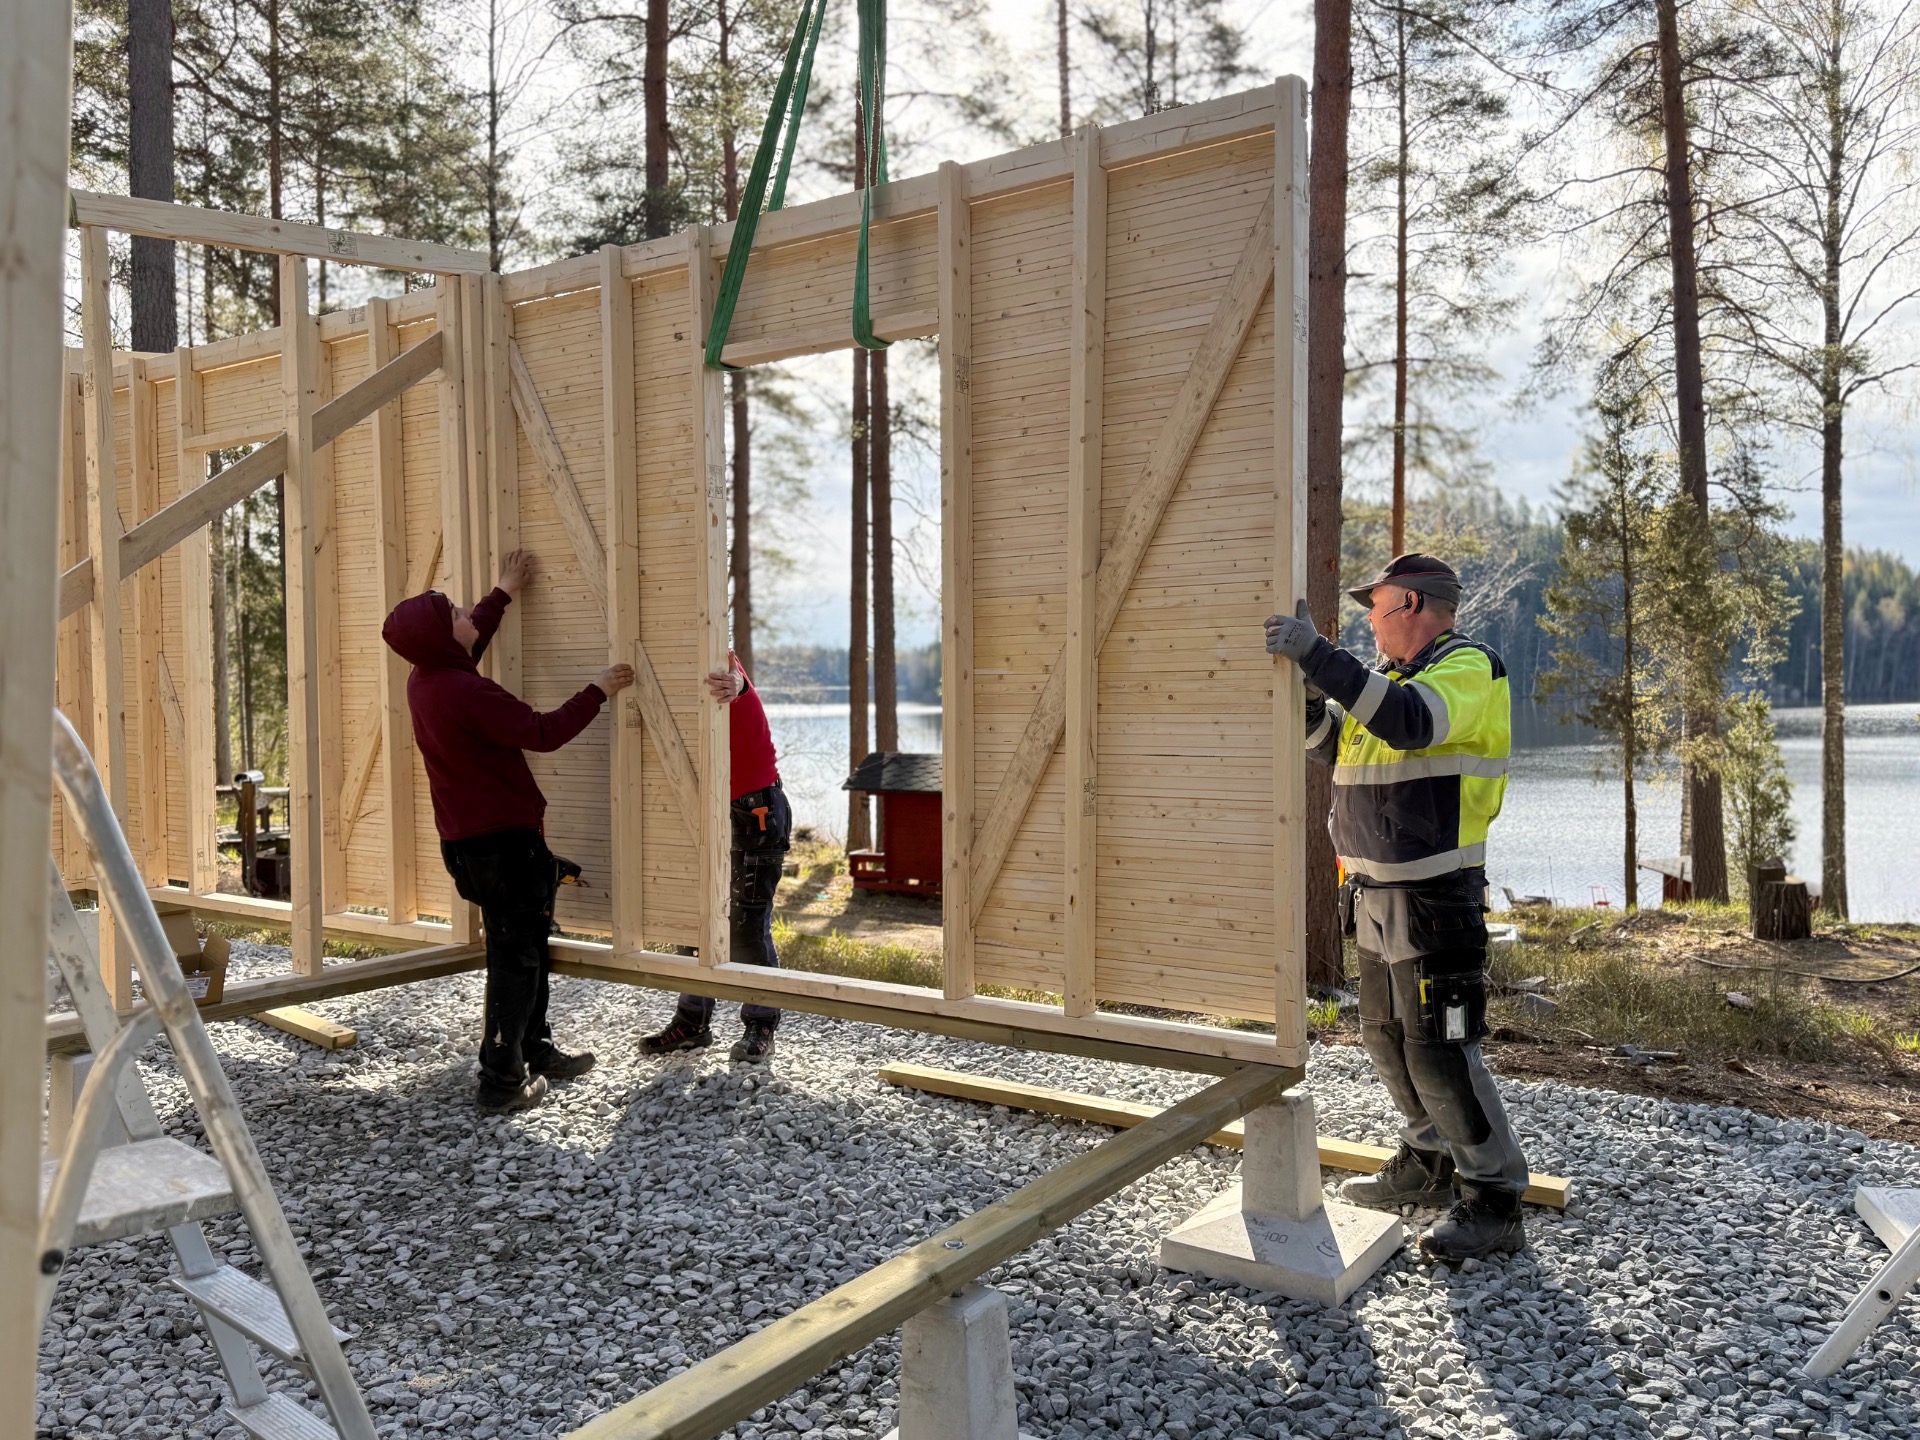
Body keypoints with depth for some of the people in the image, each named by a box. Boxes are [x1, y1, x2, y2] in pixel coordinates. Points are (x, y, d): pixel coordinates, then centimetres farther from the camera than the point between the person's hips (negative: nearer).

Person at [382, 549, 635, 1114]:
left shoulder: (426, 679, 6)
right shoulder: (467, 692, -24)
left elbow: (468, 641, 27)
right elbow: (543, 732, -21)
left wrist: (504, 593, 34)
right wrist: (597, 691, -9)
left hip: (465, 840, 10)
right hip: (502, 841, -10)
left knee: (526, 945, 20)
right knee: (515, 956, -2)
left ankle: (537, 1052, 31)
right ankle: (502, 1081, 2)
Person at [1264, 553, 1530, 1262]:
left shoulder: (1467, 667, -12)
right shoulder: (1391, 673, 15)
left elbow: (1411, 720, -32)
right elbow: (1335, 745, 17)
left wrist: (1320, 655, -36)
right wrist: (1301, 684, 3)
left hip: (1434, 898, -9)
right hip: (1377, 893, 9)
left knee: (1438, 1049, -6)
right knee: (1387, 1036, 17)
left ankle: (1494, 1198, 6)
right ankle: (1429, 1163, 33)